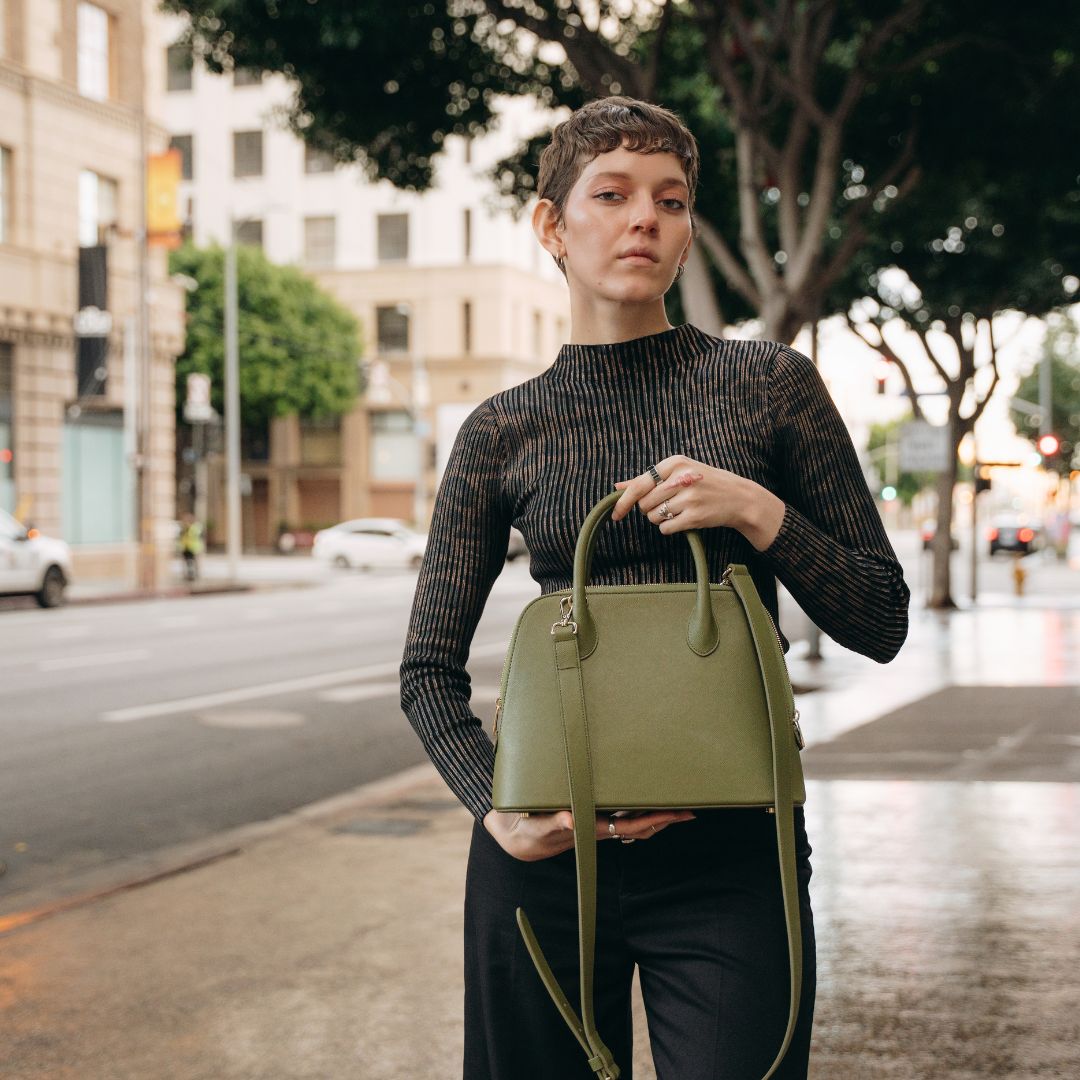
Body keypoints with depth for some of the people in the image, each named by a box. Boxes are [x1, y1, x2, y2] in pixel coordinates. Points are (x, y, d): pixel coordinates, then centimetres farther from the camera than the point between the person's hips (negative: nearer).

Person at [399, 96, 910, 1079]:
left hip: (729, 856, -1)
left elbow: (881, 622, 4)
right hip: (546, 854, 1)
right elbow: (431, 667, 7)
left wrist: (760, 513, -12)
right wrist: (497, 806, -10)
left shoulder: (769, 386, 2)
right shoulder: (504, 432, 3)